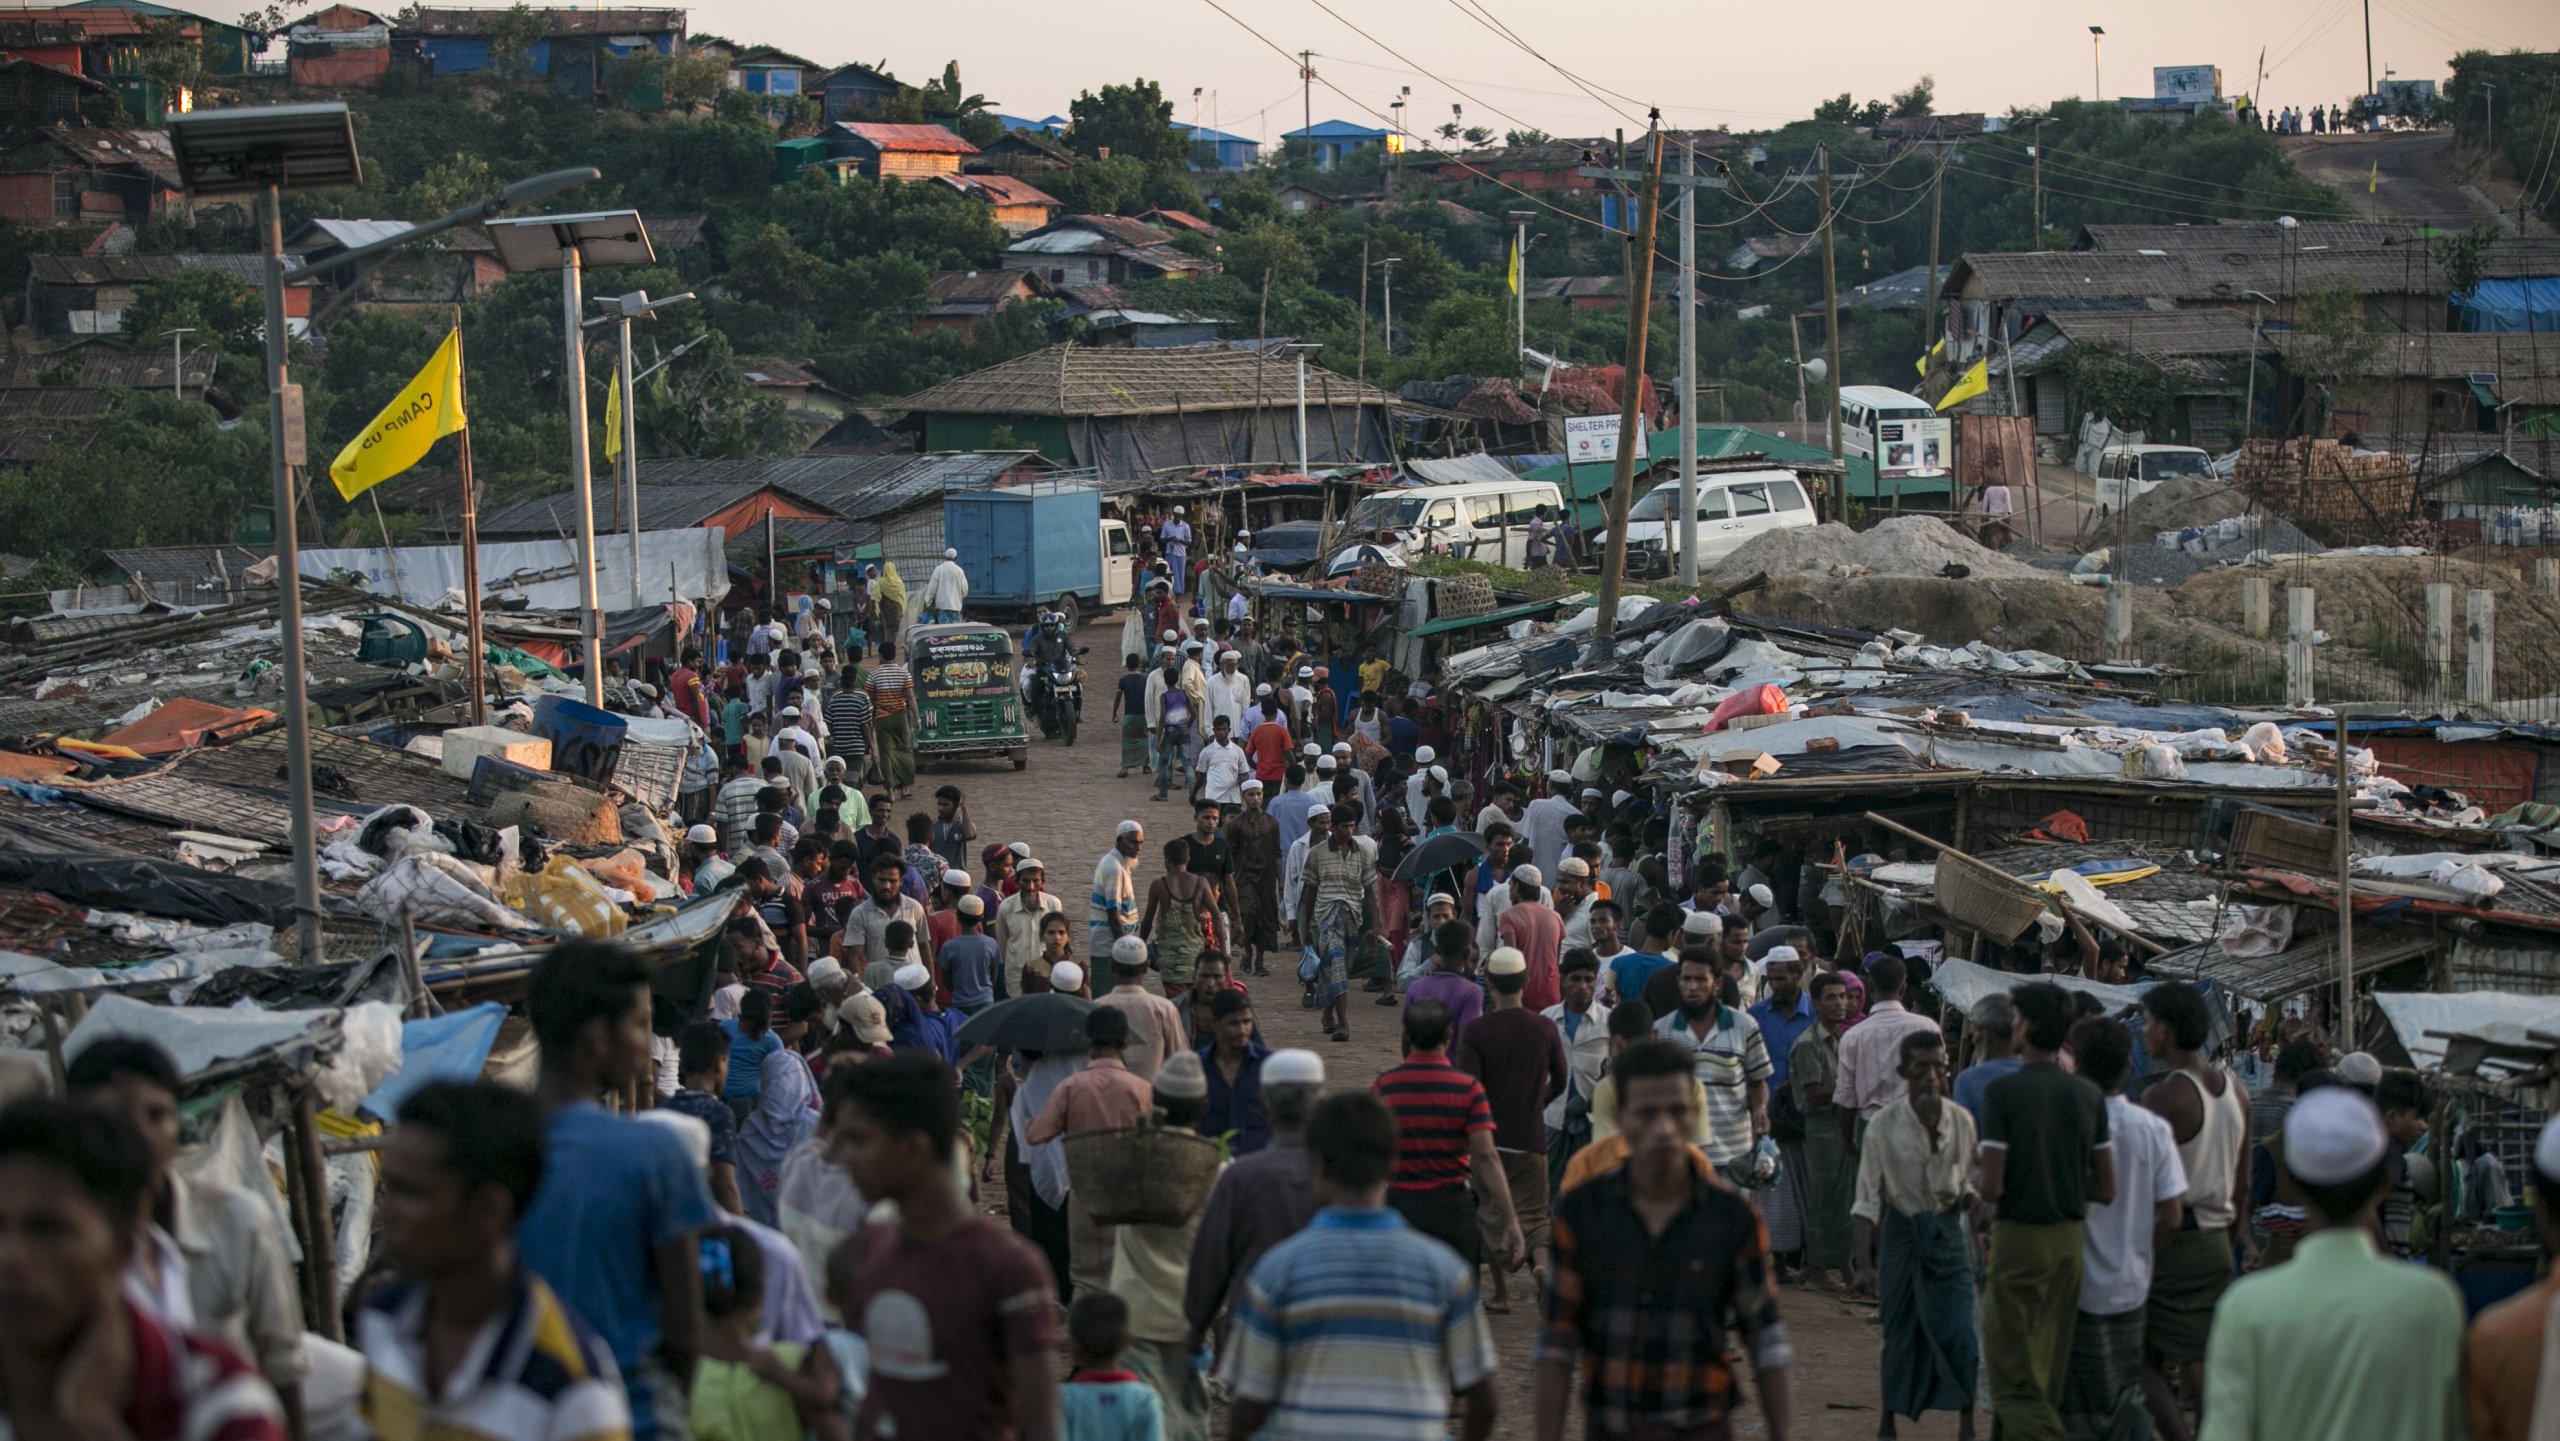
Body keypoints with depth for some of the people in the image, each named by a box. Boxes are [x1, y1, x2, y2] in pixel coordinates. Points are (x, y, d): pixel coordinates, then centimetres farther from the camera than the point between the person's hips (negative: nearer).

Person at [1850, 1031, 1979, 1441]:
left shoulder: (1961, 1121, -3)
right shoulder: (1885, 1125, -10)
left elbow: (1967, 1184, 11)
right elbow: (1869, 1198, -8)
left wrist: (1974, 1201, -12)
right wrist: (1865, 1262, -11)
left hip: (1947, 1231, 2)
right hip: (1902, 1232, -1)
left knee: (1959, 1331, -5)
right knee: (1900, 1333, 7)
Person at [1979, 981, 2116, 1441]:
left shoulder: (2003, 1091, -14)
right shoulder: (2088, 1095, 2)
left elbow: (1992, 1186, -17)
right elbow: (2106, 1189, 3)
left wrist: (1981, 1185, 5)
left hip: (2019, 1233, -5)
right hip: (2070, 1236, 6)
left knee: (2014, 1375, -1)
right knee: (2049, 1369, 15)